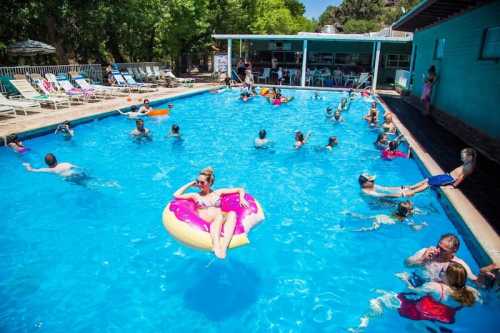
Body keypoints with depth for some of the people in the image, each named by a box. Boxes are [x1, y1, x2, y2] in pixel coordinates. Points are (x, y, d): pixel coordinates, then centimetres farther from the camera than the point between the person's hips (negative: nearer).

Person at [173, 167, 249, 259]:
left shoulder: (218, 193, 23)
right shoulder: (196, 195, 21)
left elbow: (241, 189, 25)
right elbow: (176, 195, 10)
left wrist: (241, 199, 4)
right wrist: (190, 184, 17)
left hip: (221, 222, 2)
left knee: (232, 214, -32)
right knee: (219, 216, -34)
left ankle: (224, 248, -49)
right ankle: (216, 246, -55)